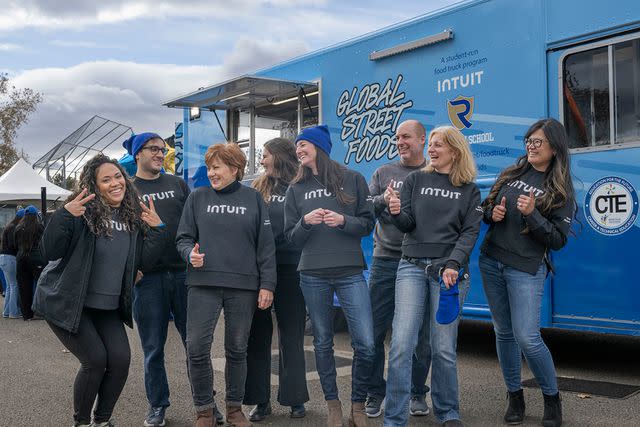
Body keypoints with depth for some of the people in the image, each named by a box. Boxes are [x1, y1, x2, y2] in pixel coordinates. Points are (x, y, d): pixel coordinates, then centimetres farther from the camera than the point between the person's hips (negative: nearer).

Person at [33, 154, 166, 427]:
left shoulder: (133, 216, 2)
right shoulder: (83, 213, -14)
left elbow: (144, 261, 2)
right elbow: (50, 253, -20)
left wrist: (155, 230, -12)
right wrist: (64, 215, -32)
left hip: (107, 307, 5)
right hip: (67, 303, -5)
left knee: (121, 359, -4)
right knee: (95, 360, -11)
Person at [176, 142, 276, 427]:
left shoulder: (253, 199, 5)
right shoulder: (198, 197, 7)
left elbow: (265, 245, 3)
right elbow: (183, 237, 8)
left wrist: (267, 285, -2)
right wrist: (190, 253, -14)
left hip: (243, 286, 0)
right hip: (203, 284, 0)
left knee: (237, 349, 9)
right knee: (196, 347, -7)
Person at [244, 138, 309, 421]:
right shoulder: (257, 188, 10)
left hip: (289, 268, -3)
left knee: (291, 334, 7)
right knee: (257, 334, 7)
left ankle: (294, 398, 19)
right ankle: (260, 400, 17)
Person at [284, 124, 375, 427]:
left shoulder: (353, 180, 4)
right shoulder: (296, 189, 10)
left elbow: (368, 224, 5)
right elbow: (292, 238, 9)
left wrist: (343, 221, -14)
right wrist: (305, 222, -11)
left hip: (350, 273, -2)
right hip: (313, 275, 2)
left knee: (365, 345, -6)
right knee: (323, 343, 9)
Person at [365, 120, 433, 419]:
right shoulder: (383, 173, 12)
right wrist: (383, 199, -15)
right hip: (385, 260, 2)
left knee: (420, 333, 7)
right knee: (374, 330, 3)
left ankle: (417, 393, 23)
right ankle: (375, 394, 17)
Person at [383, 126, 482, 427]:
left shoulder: (470, 191, 9)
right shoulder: (416, 180, 11)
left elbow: (470, 232, 0)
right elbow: (407, 225, 4)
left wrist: (452, 265, -15)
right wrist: (397, 213, -19)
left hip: (449, 270, -1)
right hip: (412, 267, 1)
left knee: (443, 348, 1)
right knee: (401, 344, -8)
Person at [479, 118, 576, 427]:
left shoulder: (561, 191, -4)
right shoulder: (511, 174, 9)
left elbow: (558, 240, -9)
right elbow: (486, 210, 18)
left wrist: (532, 214, -21)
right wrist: (493, 214, -5)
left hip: (526, 270, -4)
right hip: (491, 262, 5)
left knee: (527, 337, -10)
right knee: (503, 332, 10)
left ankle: (552, 399, 14)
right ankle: (515, 397, 24)